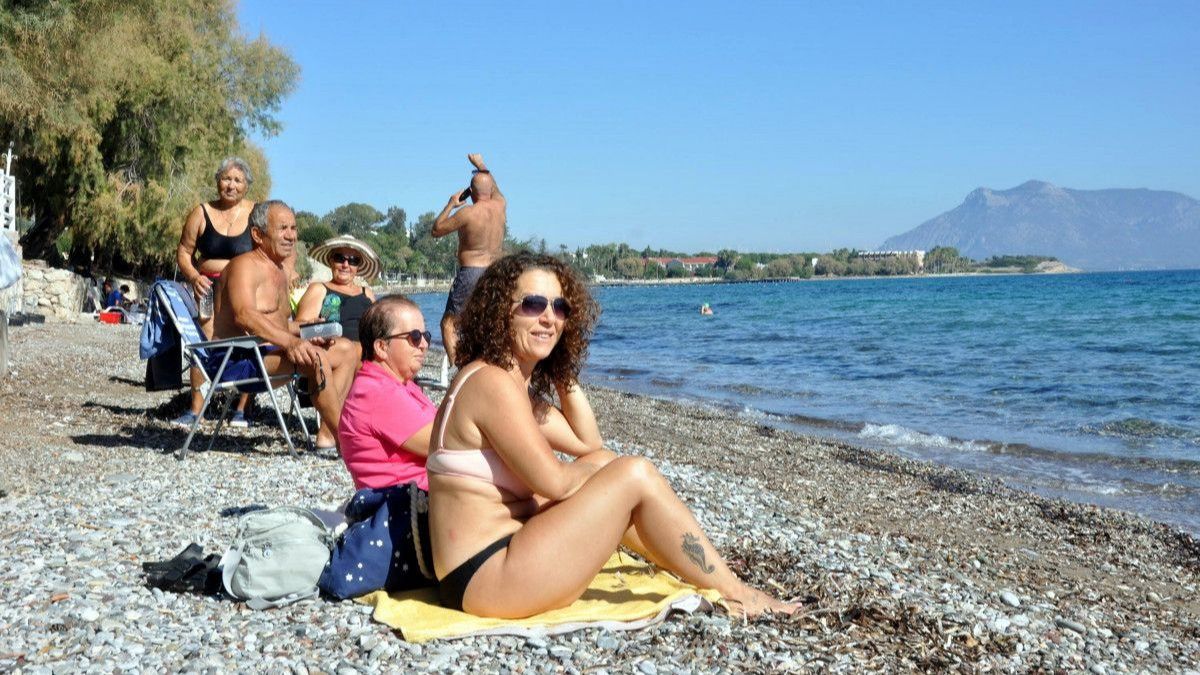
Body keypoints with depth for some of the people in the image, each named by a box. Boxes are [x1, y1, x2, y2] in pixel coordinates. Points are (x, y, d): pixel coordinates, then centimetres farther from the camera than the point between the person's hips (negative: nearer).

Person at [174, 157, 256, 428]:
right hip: (208, 286, 1)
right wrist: (194, 276, -8)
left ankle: (242, 409, 4)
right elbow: (184, 252, 9)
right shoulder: (201, 213, 6)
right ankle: (195, 408, -2)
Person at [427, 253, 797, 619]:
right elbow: (553, 481, -18)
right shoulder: (492, 383, -18)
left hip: (509, 545, 10)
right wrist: (608, 473, 2)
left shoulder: (518, 383, 13)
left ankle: (703, 569, 26)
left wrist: (564, 373, 11)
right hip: (483, 578, -10)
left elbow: (588, 443, 16)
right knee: (635, 475, -12)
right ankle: (733, 592, 2)